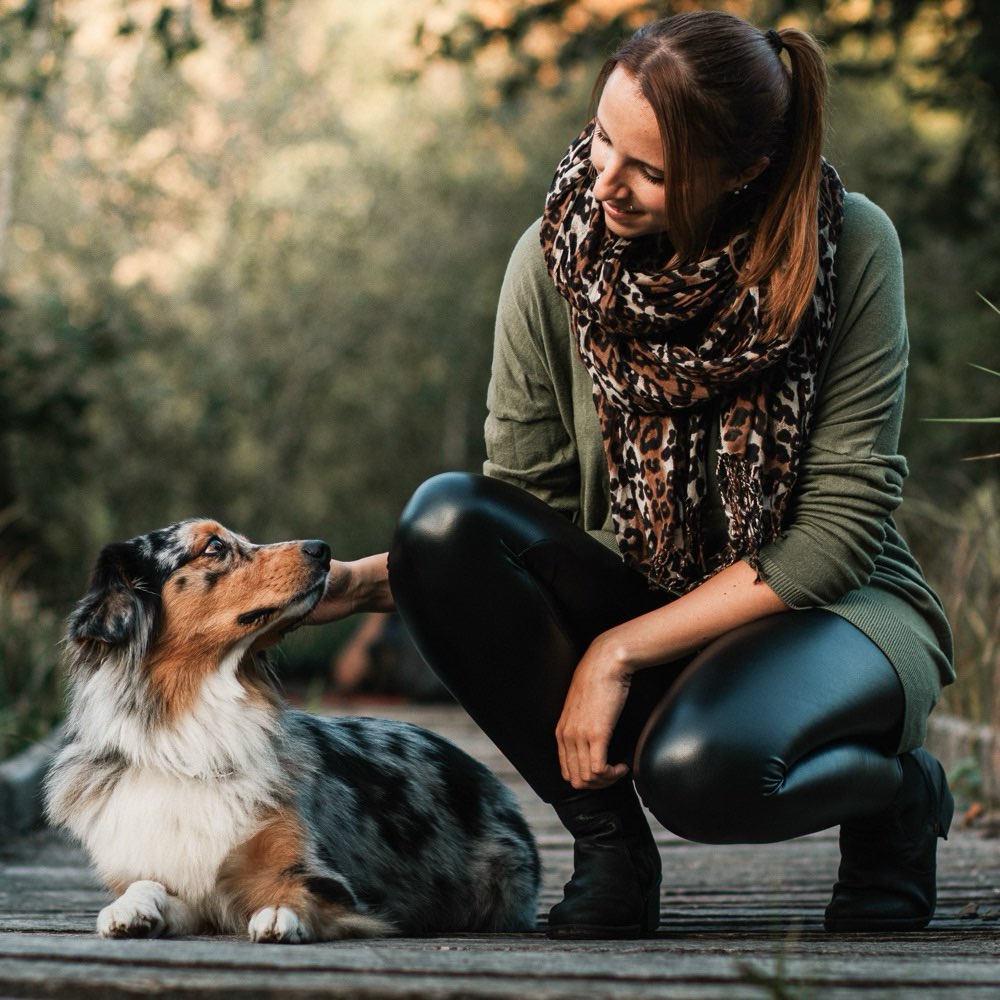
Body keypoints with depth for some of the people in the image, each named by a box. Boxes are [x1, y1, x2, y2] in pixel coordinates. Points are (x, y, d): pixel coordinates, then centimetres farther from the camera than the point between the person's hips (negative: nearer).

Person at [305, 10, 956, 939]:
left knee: (697, 766, -37)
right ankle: (606, 843, -7)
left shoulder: (849, 246, -17)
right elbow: (526, 507, -3)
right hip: (633, 602, 4)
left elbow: (841, 523, -16)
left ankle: (895, 792, 0)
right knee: (445, 519, -24)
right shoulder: (557, 258, -10)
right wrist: (362, 582, -20)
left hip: (829, 610, -4)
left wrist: (620, 650, -20)